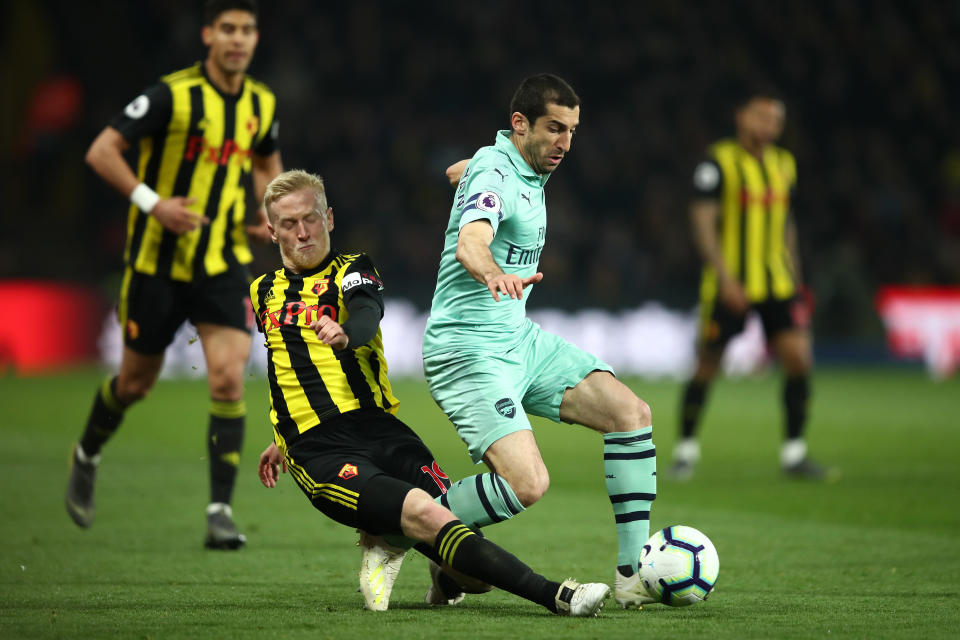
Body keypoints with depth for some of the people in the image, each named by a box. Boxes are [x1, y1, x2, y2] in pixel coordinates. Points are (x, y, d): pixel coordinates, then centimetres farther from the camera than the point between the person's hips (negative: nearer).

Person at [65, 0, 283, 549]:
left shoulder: (262, 104, 3)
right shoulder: (172, 95, -14)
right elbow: (102, 150, -14)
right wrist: (152, 201, -24)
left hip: (225, 263, 3)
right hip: (158, 261, -3)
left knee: (229, 379, -14)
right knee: (136, 381, 11)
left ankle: (221, 512, -11)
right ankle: (88, 457, 41)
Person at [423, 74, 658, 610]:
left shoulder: (526, 169, 11)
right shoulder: (495, 175, -19)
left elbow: (460, 172, 35)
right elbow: (469, 243, -41)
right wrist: (494, 274, -62)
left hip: (520, 340, 10)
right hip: (469, 352, -10)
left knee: (631, 413, -3)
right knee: (528, 484, -25)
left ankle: (633, 573, -1)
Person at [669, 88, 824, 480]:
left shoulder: (784, 164, 11)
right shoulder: (719, 161, -8)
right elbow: (702, 223, -13)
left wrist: (794, 278, 19)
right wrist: (725, 277, -21)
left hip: (778, 284, 5)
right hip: (729, 283, -5)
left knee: (799, 359, -7)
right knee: (707, 367, 1)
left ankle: (794, 454, 2)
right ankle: (686, 450, 17)